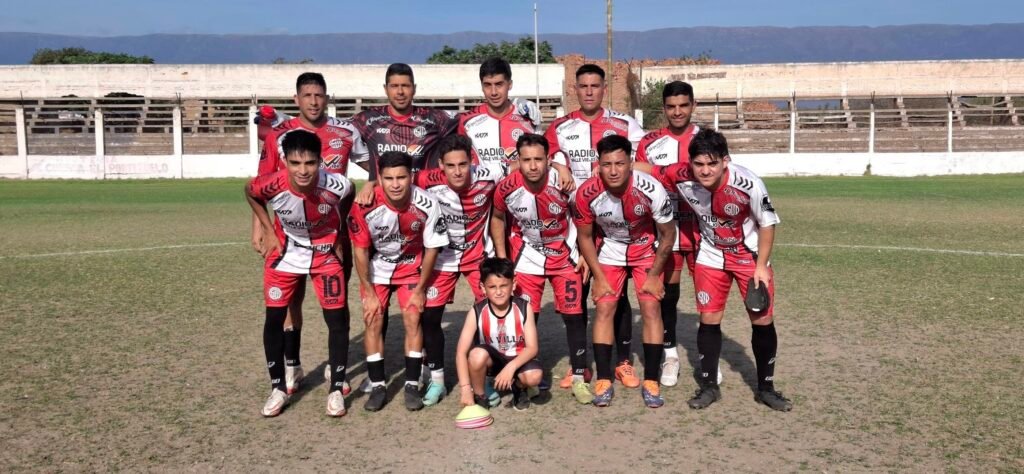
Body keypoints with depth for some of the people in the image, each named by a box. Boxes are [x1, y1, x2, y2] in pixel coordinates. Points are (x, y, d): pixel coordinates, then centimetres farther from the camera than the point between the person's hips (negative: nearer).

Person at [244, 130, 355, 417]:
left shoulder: (336, 186, -31)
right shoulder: (272, 185, -29)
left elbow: (349, 201, -5)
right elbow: (249, 192, -3)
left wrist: (340, 240, -3)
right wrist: (269, 233, -5)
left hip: (326, 252, -1)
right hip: (286, 252, 1)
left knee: (337, 319, -3)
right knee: (274, 319, 0)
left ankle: (336, 389, 12)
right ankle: (278, 388, 17)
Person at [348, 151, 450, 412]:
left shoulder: (427, 205, -28)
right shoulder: (365, 207, -29)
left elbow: (432, 249, -12)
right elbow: (360, 250, -13)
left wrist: (420, 289, -8)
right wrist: (369, 293, -10)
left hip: (411, 267, 0)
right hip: (376, 268, 0)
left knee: (413, 318, -9)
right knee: (373, 321, -7)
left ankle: (412, 385, 2)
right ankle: (377, 385, 6)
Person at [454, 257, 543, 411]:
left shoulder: (524, 308, -16)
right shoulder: (476, 312, -19)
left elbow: (532, 347, -17)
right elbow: (461, 352, -22)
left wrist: (510, 367, -33)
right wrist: (465, 387, -31)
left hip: (518, 358, 0)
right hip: (491, 360, 0)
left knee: (533, 377, -32)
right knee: (477, 354, -35)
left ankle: (519, 387, 7)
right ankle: (479, 396, -6)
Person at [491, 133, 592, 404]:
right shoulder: (506, 188, -20)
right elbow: (498, 219, 1)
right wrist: (502, 258, -2)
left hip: (565, 255, 0)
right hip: (527, 257, 1)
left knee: (574, 315, 0)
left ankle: (579, 377, 13)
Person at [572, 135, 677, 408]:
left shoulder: (652, 190, -31)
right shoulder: (587, 194, -27)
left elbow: (668, 234, -14)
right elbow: (585, 237, -9)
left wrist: (654, 275, -10)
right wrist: (598, 277, -8)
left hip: (646, 250, -1)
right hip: (608, 250, 1)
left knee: (651, 308, -9)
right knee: (604, 309, -7)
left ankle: (651, 382, 2)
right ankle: (603, 381, 3)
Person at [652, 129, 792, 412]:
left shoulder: (749, 184, -32)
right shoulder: (681, 178, -25)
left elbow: (767, 224, -16)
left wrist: (761, 265, -14)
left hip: (750, 255, -2)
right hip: (711, 256, 2)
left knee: (763, 320, 1)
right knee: (709, 320, 2)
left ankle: (765, 387, 19)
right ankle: (709, 386, 18)